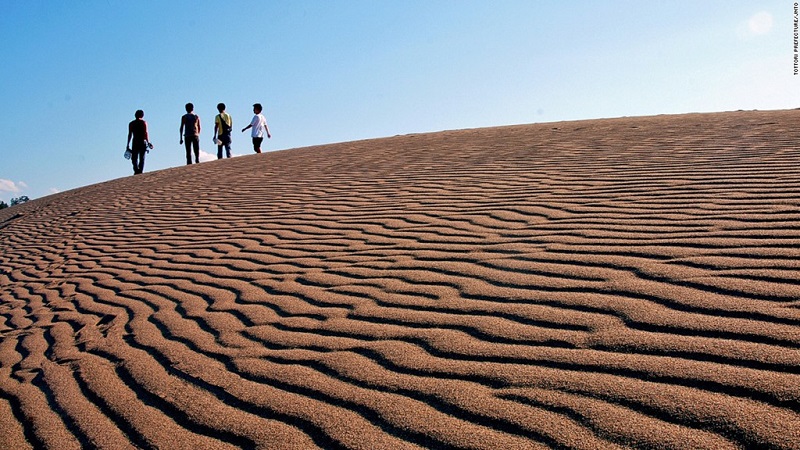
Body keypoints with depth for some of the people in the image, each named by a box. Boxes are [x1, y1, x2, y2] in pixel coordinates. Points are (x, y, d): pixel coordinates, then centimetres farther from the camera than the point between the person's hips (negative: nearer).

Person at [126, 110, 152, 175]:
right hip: (143, 142, -1)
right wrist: (148, 142, -8)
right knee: (142, 158, 4)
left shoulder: (131, 123, 8)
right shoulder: (144, 122, 2)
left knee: (134, 158, 2)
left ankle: (136, 170, -21)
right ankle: (140, 171, -4)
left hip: (135, 142, 1)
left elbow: (130, 135, 5)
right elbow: (146, 133, -8)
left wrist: (128, 145, 7)